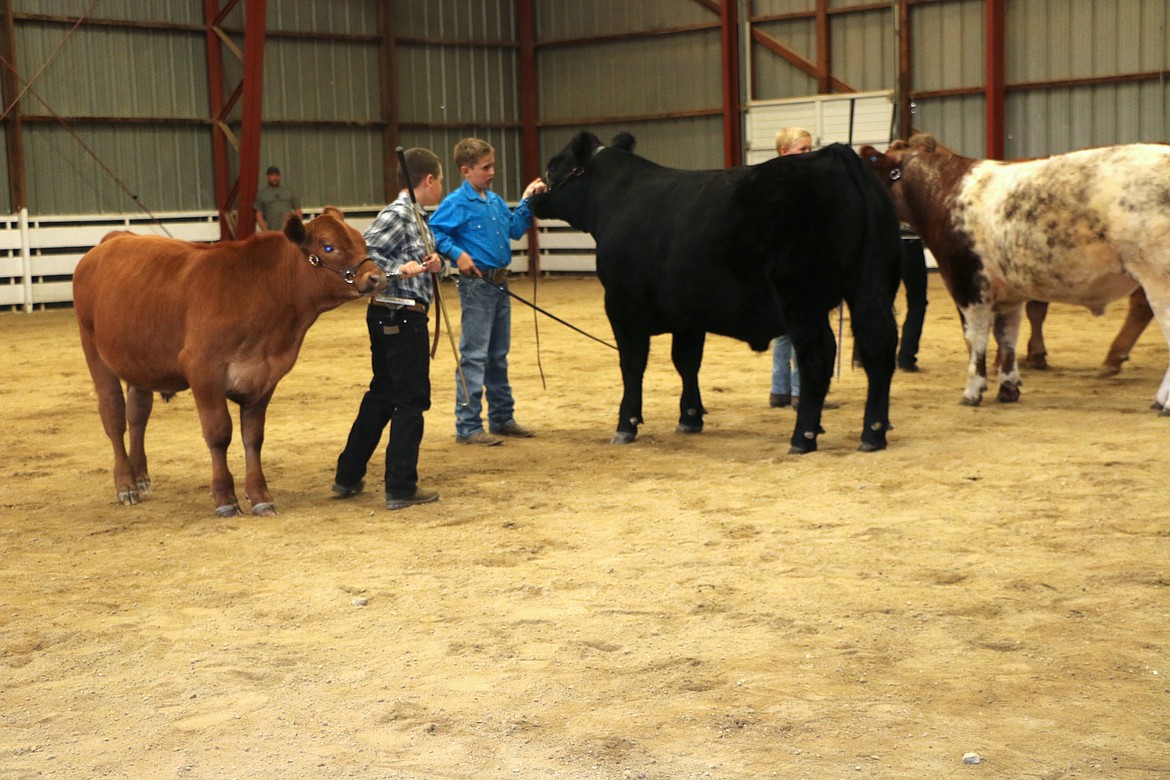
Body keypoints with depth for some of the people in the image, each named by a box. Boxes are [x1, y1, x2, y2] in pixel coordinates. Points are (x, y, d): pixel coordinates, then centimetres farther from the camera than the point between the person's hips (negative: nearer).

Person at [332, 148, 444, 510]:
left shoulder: (413, 217, 15)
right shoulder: (397, 215, -14)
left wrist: (431, 263, 0)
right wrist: (399, 269, -26)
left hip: (387, 317, 10)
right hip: (402, 316, -10)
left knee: (381, 395, 18)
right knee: (412, 399, -2)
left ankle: (348, 476, 26)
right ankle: (401, 489, 4)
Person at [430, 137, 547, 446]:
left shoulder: (496, 201, 12)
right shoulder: (457, 203, -10)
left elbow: (515, 229, 18)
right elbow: (432, 232, -14)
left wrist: (527, 202, 9)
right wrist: (456, 253, -22)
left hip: (499, 284, 8)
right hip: (476, 284, -8)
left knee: (499, 355, 15)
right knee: (474, 356, -6)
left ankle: (502, 418, 25)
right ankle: (468, 426, -1)